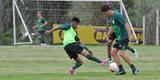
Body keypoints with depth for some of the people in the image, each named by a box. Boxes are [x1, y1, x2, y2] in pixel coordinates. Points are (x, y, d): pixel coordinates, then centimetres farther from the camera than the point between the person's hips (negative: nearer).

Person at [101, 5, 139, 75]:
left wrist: (129, 35, -30)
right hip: (118, 38, 10)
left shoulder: (117, 15, -17)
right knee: (113, 52, 4)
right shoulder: (110, 17, 12)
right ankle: (121, 70, 7)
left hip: (124, 37, -10)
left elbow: (126, 24, -23)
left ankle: (133, 69, -8)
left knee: (121, 53, -18)